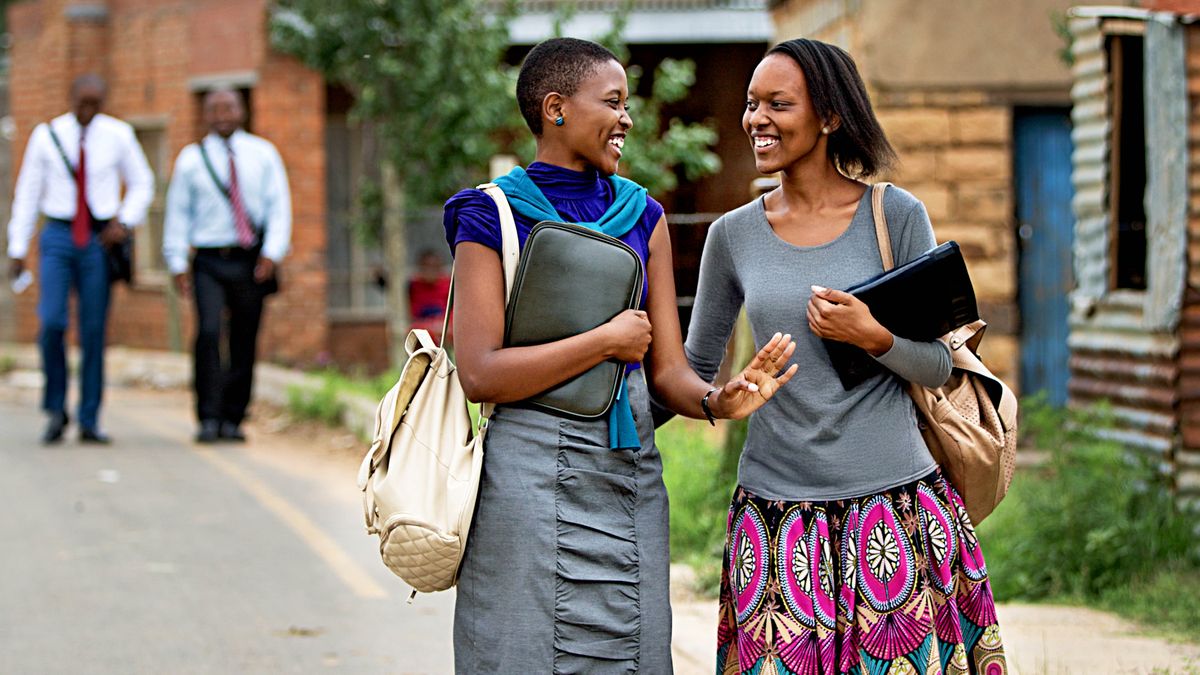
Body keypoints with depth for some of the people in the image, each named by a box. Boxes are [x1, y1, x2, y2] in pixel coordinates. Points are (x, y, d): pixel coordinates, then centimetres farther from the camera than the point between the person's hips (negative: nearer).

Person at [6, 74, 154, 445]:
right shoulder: (46, 136, 1)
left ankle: (89, 422, 8)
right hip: (58, 237, 0)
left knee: (94, 331, 1)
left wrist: (124, 221, -7)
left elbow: (142, 184, 10)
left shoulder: (118, 134, 1)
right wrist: (17, 248, 1)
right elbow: (27, 193, 5)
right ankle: (56, 410, 3)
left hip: (100, 240, 1)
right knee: (51, 322, -15)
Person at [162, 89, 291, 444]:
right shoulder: (191, 158, 7)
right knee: (209, 334, -17)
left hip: (252, 263, 1)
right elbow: (178, 211, 8)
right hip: (210, 262, -1)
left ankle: (232, 420, 13)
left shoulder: (263, 154, 8)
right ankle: (208, 419, -14)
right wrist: (177, 264, 1)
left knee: (244, 344, 3)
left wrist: (272, 252, -8)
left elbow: (279, 205, 5)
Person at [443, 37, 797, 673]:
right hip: (533, 472, -5)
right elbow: (480, 374, -12)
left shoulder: (641, 216, 11)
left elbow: (667, 370, 7)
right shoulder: (491, 217, -3)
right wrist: (606, 342, -11)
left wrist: (717, 400, -14)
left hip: (631, 473, 5)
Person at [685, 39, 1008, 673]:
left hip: (893, 506, -2)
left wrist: (872, 336, -17)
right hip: (776, 512, 2)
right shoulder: (733, 235, 6)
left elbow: (939, 366, 1)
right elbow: (693, 367, 14)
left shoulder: (897, 216, -2)